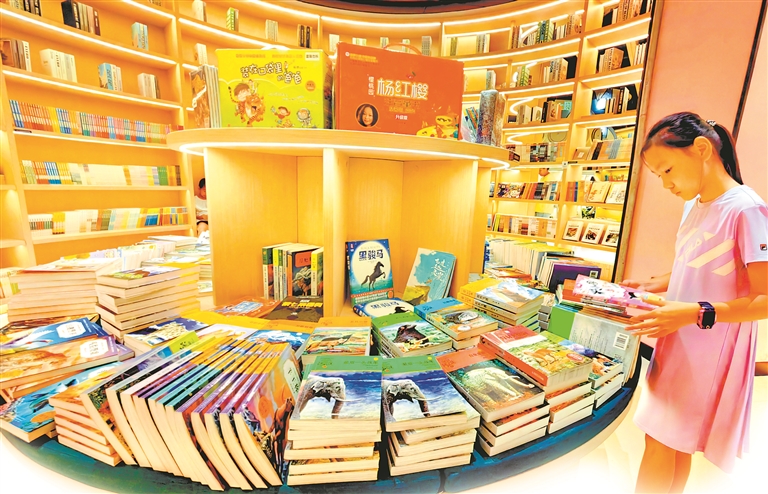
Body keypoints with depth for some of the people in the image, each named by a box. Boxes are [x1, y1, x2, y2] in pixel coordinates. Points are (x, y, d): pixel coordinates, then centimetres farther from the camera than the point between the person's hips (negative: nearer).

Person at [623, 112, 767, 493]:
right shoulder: (694, 206, 8)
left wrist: (697, 313, -29)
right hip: (677, 347, 7)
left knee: (663, 443, 5)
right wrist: (651, 286, 5)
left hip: (708, 357, -7)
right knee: (673, 445, 19)